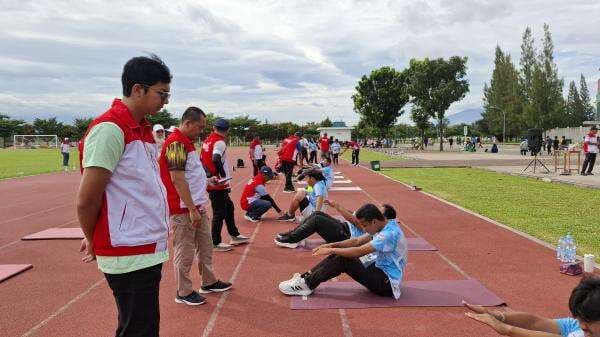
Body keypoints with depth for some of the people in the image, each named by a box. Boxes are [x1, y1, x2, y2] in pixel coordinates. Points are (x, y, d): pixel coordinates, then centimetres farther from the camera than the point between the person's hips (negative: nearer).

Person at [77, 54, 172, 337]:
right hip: (130, 255, -8)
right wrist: (93, 240, 0)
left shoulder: (143, 128, 11)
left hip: (148, 250, 8)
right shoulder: (109, 128, -17)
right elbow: (86, 200, -17)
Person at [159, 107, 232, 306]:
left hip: (198, 207, 10)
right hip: (183, 210, -10)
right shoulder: (176, 143, -18)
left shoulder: (187, 142, 14)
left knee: (205, 246, 19)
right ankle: (183, 292, 17)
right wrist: (192, 210, -22)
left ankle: (209, 282, 34)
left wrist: (206, 181, 13)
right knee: (184, 251, 3)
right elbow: (177, 179, -23)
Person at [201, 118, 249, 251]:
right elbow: (216, 159, -29)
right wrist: (223, 174, -16)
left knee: (229, 206, 20)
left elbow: (203, 160, 11)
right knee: (219, 212, 0)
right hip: (218, 184, -9)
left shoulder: (207, 140, 10)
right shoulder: (220, 142, -14)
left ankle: (234, 235, 30)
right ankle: (216, 243, 9)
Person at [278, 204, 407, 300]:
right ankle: (306, 277, -4)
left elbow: (359, 251, -29)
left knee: (343, 260, -23)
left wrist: (331, 250, -21)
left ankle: (307, 285, -16)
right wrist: (333, 245, -4)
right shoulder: (383, 227, 5)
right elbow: (357, 241, 9)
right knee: (339, 255, -4)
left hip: (387, 284, -9)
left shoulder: (390, 233, -25)